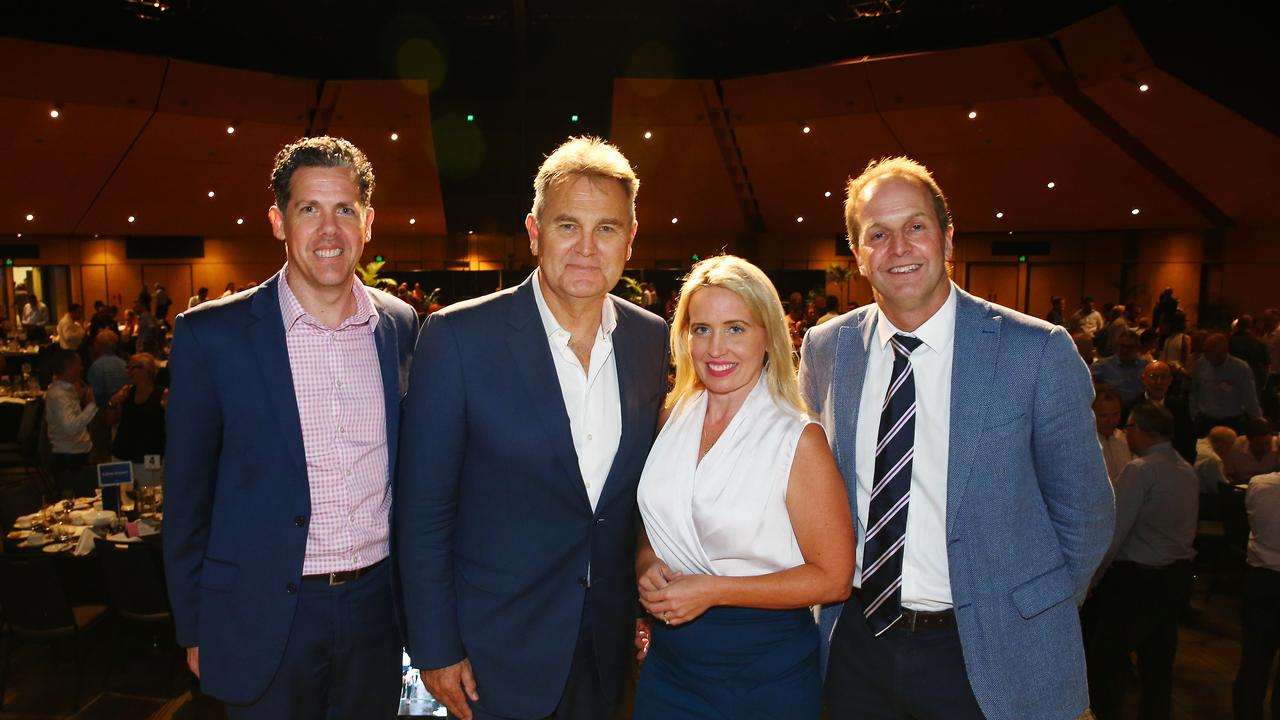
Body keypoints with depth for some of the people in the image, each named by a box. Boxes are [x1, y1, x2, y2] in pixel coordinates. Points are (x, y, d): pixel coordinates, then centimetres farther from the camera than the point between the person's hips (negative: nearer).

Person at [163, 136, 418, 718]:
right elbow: (188, 493, -4)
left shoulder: (402, 327, -1)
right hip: (264, 621, -2)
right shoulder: (211, 334, -10)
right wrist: (193, 629, 0)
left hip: (378, 605, 3)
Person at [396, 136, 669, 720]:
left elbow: (647, 489, 6)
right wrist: (435, 650, -10)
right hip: (495, 651, -3)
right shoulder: (458, 337, -16)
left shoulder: (654, 341, -4)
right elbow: (423, 511, -12)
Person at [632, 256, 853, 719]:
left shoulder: (798, 439, -15)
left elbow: (832, 578, -14)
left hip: (764, 674, -4)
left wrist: (711, 591, -19)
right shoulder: (673, 417, 0)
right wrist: (648, 568, -9)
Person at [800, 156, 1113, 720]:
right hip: (856, 640, 3)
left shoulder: (1038, 351, -13)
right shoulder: (825, 349, -3)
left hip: (981, 656, -2)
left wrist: (1038, 624, 2)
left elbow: (1083, 510, -3)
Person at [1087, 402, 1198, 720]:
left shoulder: (1141, 469, -17)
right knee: (1159, 658, 16)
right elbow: (1172, 525, 14)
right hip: (1177, 574, 8)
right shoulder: (1187, 470, 8)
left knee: (1108, 657, 1)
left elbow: (1114, 530, -18)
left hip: (1137, 577, -8)